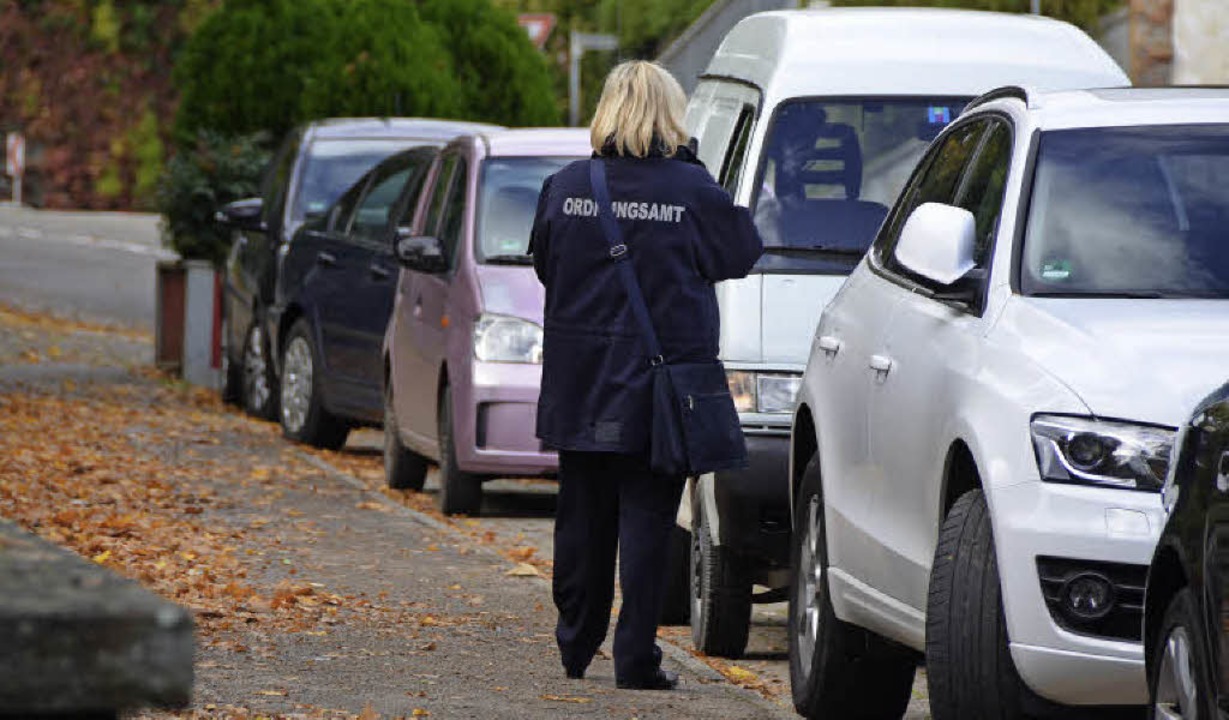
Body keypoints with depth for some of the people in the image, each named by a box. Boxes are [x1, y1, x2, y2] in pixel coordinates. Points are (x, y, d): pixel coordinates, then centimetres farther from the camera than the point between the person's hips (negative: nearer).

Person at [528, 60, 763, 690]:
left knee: (582, 515, 14)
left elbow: (542, 263, 11)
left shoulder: (565, 187, -2)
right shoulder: (693, 191, -11)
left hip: (579, 389, 3)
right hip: (657, 386, -3)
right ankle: (636, 658, -1)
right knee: (646, 519, 1)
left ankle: (576, 649, 24)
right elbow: (742, 253, 3)